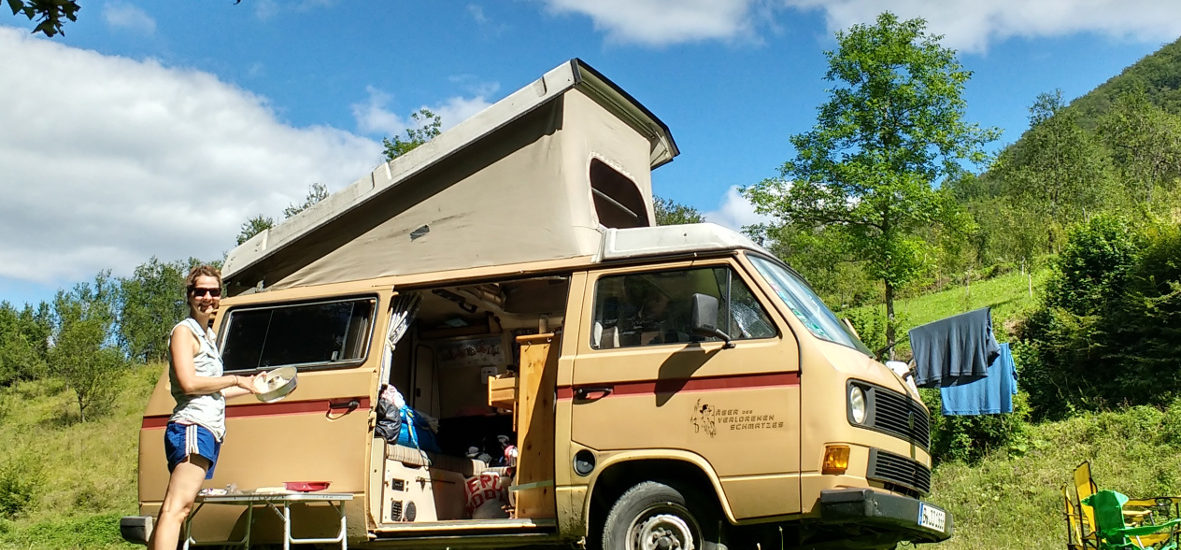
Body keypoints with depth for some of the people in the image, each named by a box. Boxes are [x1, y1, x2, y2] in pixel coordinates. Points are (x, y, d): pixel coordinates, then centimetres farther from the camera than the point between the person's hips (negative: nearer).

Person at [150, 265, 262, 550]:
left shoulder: (208, 335, 26)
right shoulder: (184, 331, -2)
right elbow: (189, 383, -15)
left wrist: (249, 386, 36)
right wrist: (235, 380, -6)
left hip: (209, 432, 10)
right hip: (192, 427, -10)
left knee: (175, 510, 7)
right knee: (176, 508, -23)